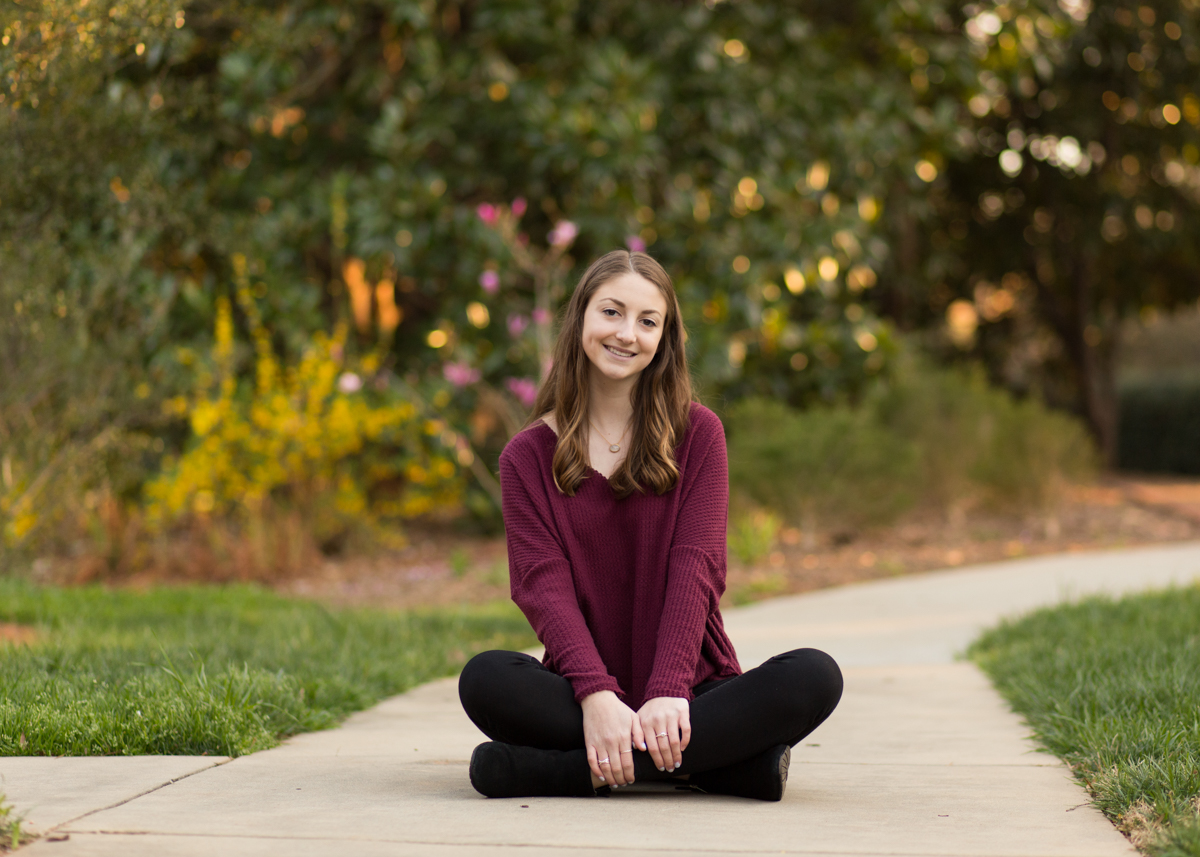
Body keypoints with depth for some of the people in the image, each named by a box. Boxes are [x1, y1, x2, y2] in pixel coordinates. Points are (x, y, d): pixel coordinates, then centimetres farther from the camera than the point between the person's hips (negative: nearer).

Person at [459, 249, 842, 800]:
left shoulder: (697, 434, 6)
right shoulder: (528, 455, 6)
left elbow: (695, 568, -5)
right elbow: (543, 584, -7)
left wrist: (668, 693, -21)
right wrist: (596, 696, -24)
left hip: (689, 692, 1)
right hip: (580, 689, 0)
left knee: (814, 676, -28)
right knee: (486, 678, -32)